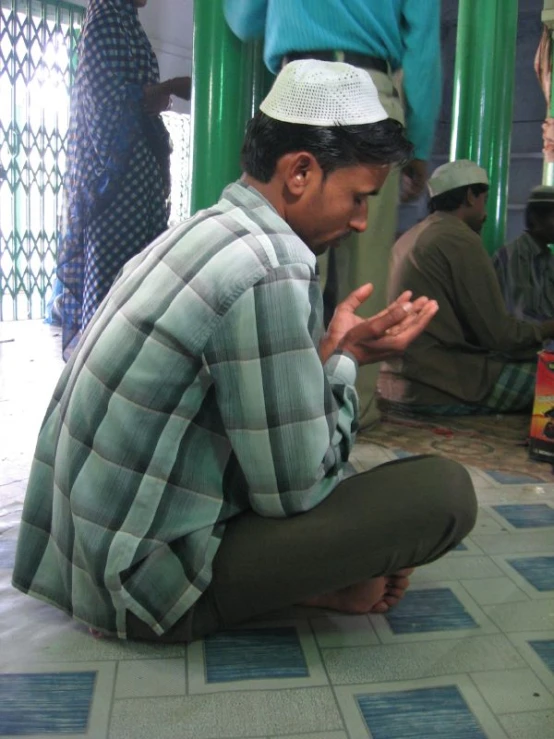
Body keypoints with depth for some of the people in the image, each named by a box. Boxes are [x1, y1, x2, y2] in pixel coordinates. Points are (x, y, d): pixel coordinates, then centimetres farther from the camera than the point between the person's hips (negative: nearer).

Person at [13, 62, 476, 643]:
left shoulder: (200, 231, 5)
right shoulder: (271, 273, -24)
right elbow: (293, 491, -17)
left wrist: (331, 351, 4)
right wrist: (340, 361, -4)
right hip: (148, 584, -9)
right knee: (445, 490, -15)